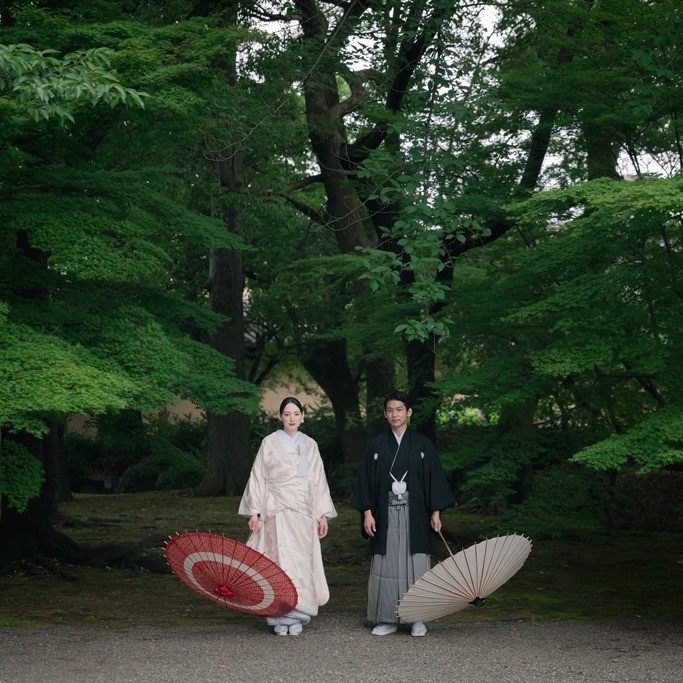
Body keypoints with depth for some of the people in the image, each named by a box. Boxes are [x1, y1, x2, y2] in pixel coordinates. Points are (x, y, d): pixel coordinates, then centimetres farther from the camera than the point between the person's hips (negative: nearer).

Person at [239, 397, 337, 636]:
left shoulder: (310, 445, 11)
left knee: (302, 561, 0)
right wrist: (254, 511, -3)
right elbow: (258, 478, 3)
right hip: (277, 511, -2)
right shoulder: (270, 443, 4)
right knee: (280, 559, -6)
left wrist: (323, 514, 7)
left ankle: (296, 616, 6)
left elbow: (319, 481, 12)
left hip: (303, 512, 2)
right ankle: (280, 615, -2)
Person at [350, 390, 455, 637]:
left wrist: (436, 512, -1)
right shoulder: (376, 445, 7)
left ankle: (417, 618, 7)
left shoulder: (423, 445, 5)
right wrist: (367, 512, -2)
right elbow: (366, 480, 6)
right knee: (386, 565, 0)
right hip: (385, 514, 1)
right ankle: (387, 619, 7)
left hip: (415, 514, -1)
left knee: (416, 565, -1)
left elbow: (434, 478, 5)